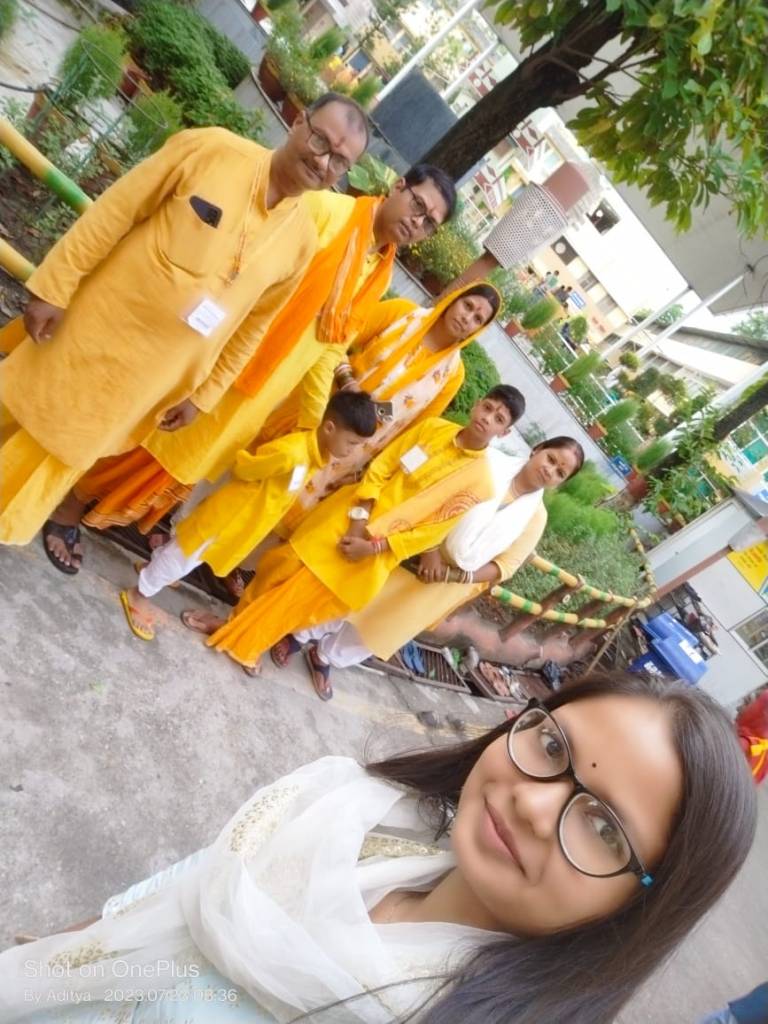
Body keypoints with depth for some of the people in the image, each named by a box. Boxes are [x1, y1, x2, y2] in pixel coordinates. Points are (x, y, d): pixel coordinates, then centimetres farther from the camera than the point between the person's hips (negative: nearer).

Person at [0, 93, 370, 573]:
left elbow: (252, 327, 3)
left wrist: (202, 395, 7)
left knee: (73, 447, 18)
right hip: (89, 325, -1)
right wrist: (52, 289, -11)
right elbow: (112, 214, -10)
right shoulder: (213, 149, -14)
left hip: (147, 373, 2)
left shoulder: (302, 240, -5)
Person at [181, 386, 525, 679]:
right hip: (347, 515, 2)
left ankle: (246, 646, 28)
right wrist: (358, 519, -13)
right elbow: (378, 469, -3)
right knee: (283, 564, 8)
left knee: (306, 598, 5)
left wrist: (373, 547, -15)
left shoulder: (480, 482, -12)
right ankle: (234, 623, 33)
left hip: (377, 548, -2)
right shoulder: (432, 428, -5)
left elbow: (433, 530, -10)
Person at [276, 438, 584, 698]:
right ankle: (302, 636, 38)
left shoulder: (535, 516, -3)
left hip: (443, 586, 3)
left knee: (385, 628, 16)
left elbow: (504, 566, -2)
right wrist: (431, 549, -22)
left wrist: (455, 575, -15)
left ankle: (324, 656, 42)